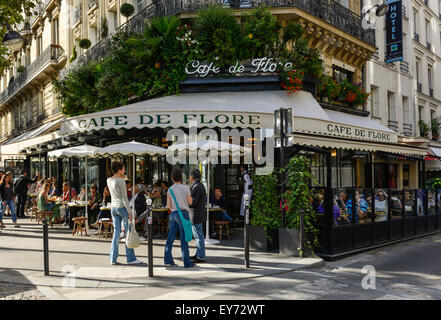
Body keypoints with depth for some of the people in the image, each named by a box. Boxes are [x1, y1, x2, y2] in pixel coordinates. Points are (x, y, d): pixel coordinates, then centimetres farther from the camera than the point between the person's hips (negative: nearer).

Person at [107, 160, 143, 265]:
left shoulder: (109, 180, 6)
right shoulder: (121, 181, -16)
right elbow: (124, 198, -16)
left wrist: (121, 177, 16)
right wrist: (129, 212, -12)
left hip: (113, 207, 7)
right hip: (122, 207, -7)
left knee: (116, 233, 12)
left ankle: (113, 258, 15)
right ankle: (131, 258, 7)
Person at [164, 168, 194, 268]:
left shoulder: (170, 189, 5)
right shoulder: (185, 188, -7)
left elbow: (168, 205, 6)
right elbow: (190, 202, 1)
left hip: (173, 214, 5)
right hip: (183, 213, -5)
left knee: (170, 237, 10)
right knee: (184, 238, -2)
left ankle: (168, 260, 13)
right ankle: (187, 262, 2)